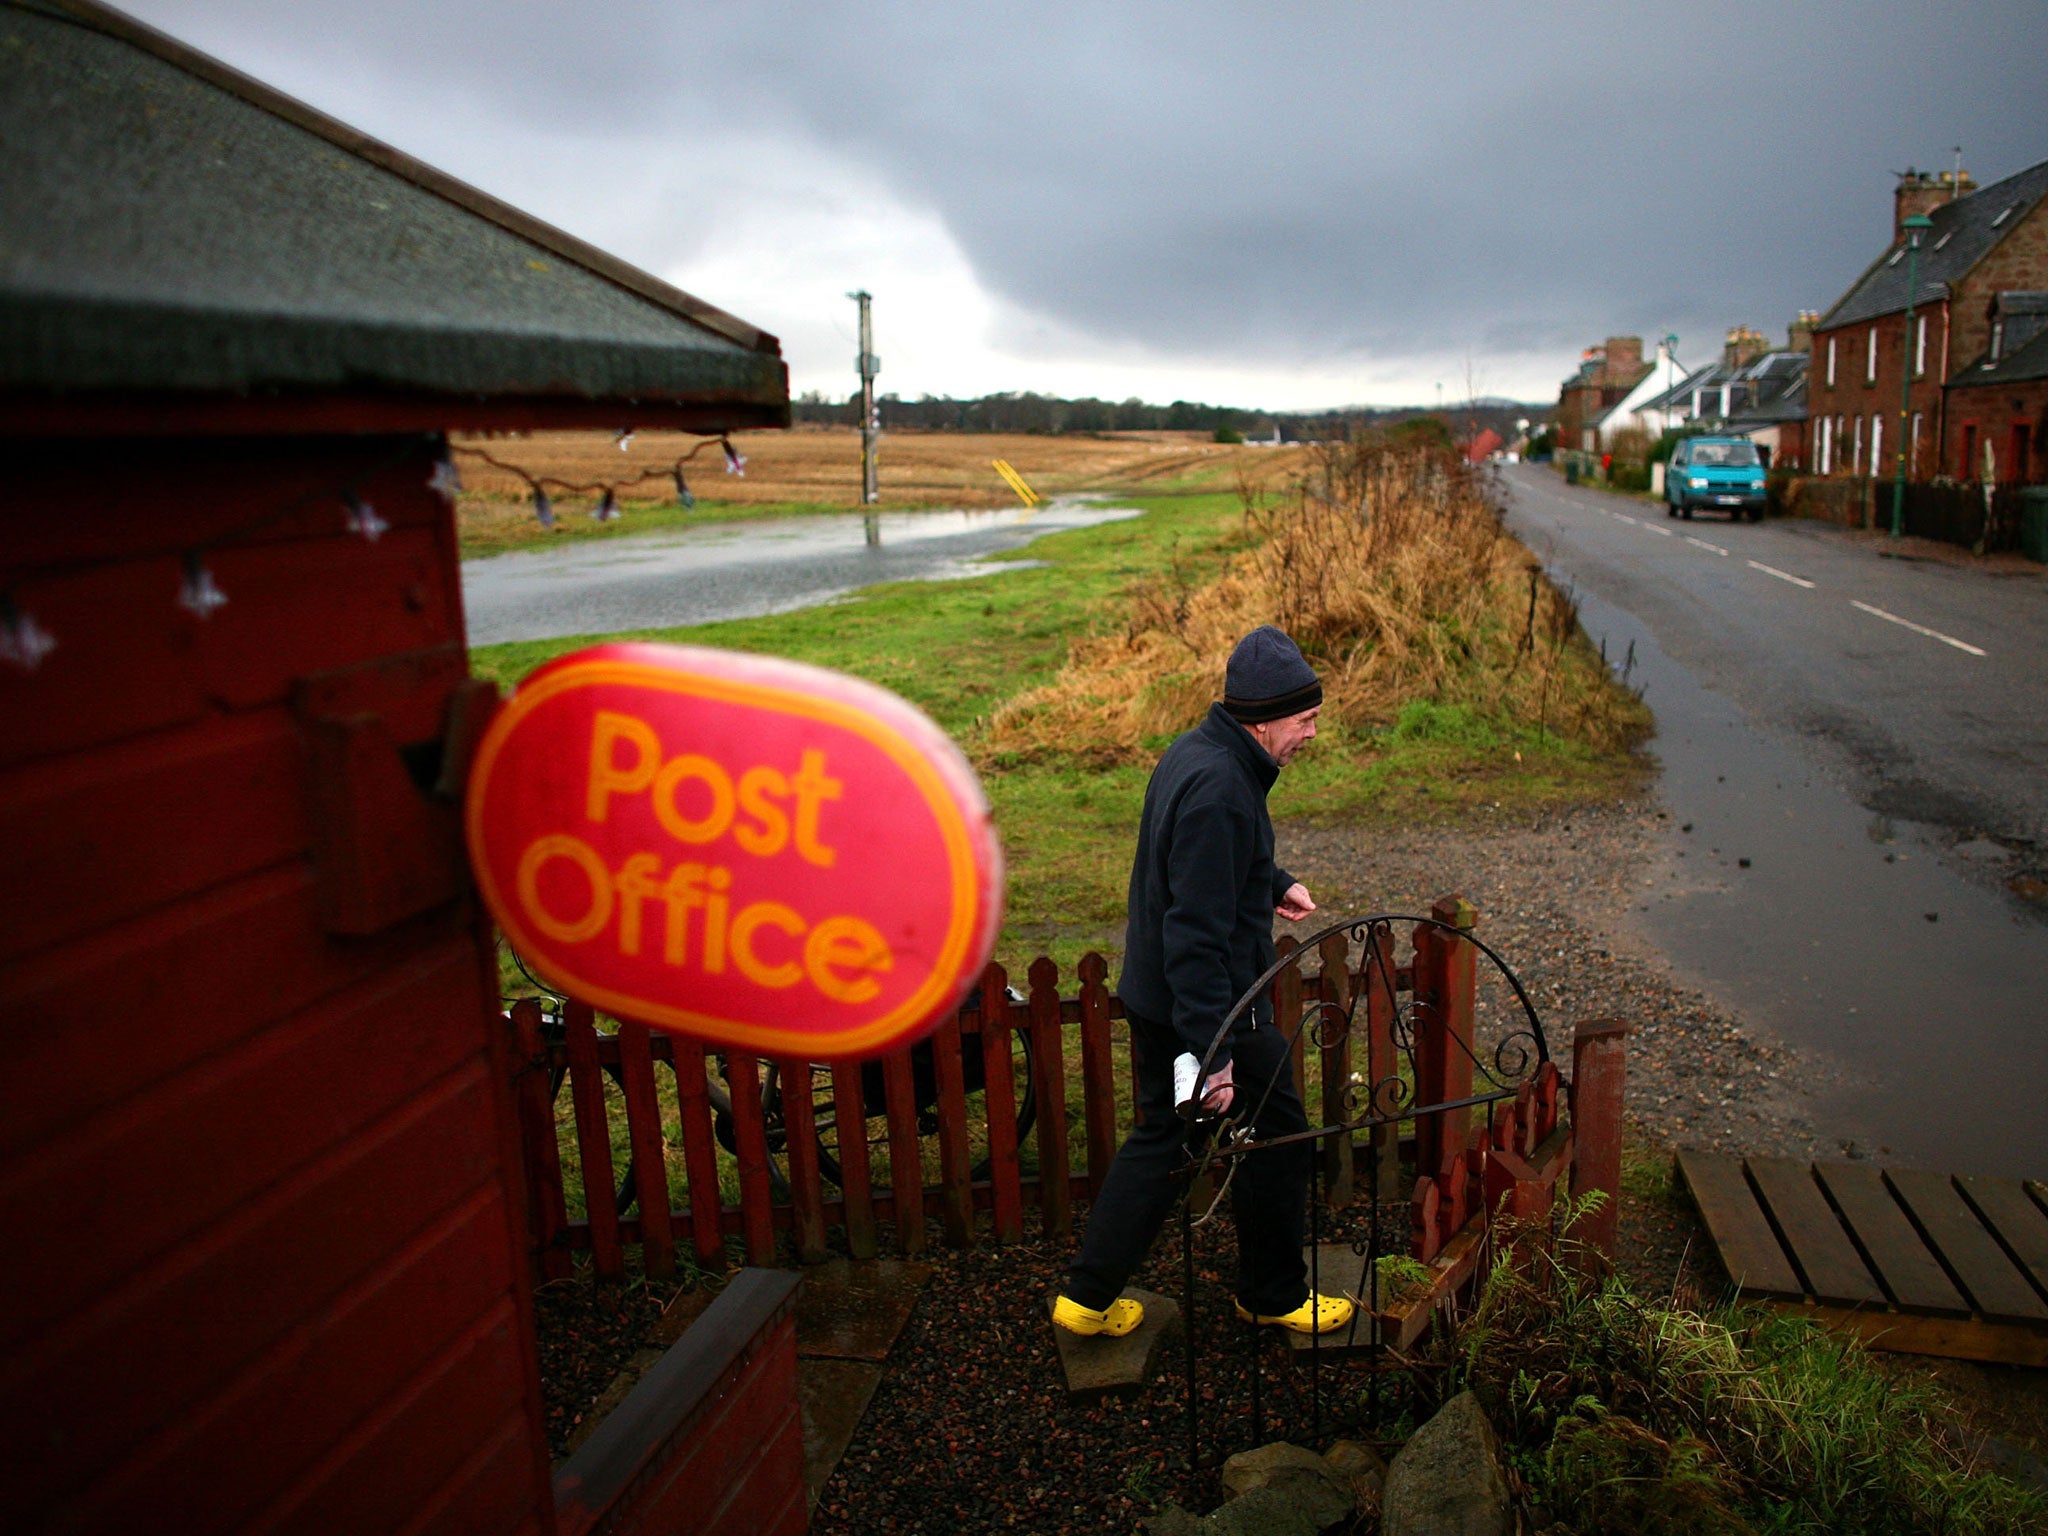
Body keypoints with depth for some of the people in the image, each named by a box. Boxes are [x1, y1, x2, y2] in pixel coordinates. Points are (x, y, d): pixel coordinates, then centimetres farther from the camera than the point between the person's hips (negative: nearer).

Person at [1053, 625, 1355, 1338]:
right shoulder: (1220, 789, -27)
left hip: (1152, 998, 10)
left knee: (1160, 1137, 19)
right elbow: (1197, 935, -30)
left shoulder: (1193, 752, 5)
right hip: (1215, 1008, -10)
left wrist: (1275, 884, 22)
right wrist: (1212, 1053, -30)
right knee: (1276, 1140, 11)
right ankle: (1274, 1295, 31)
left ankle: (1087, 1297, 25)